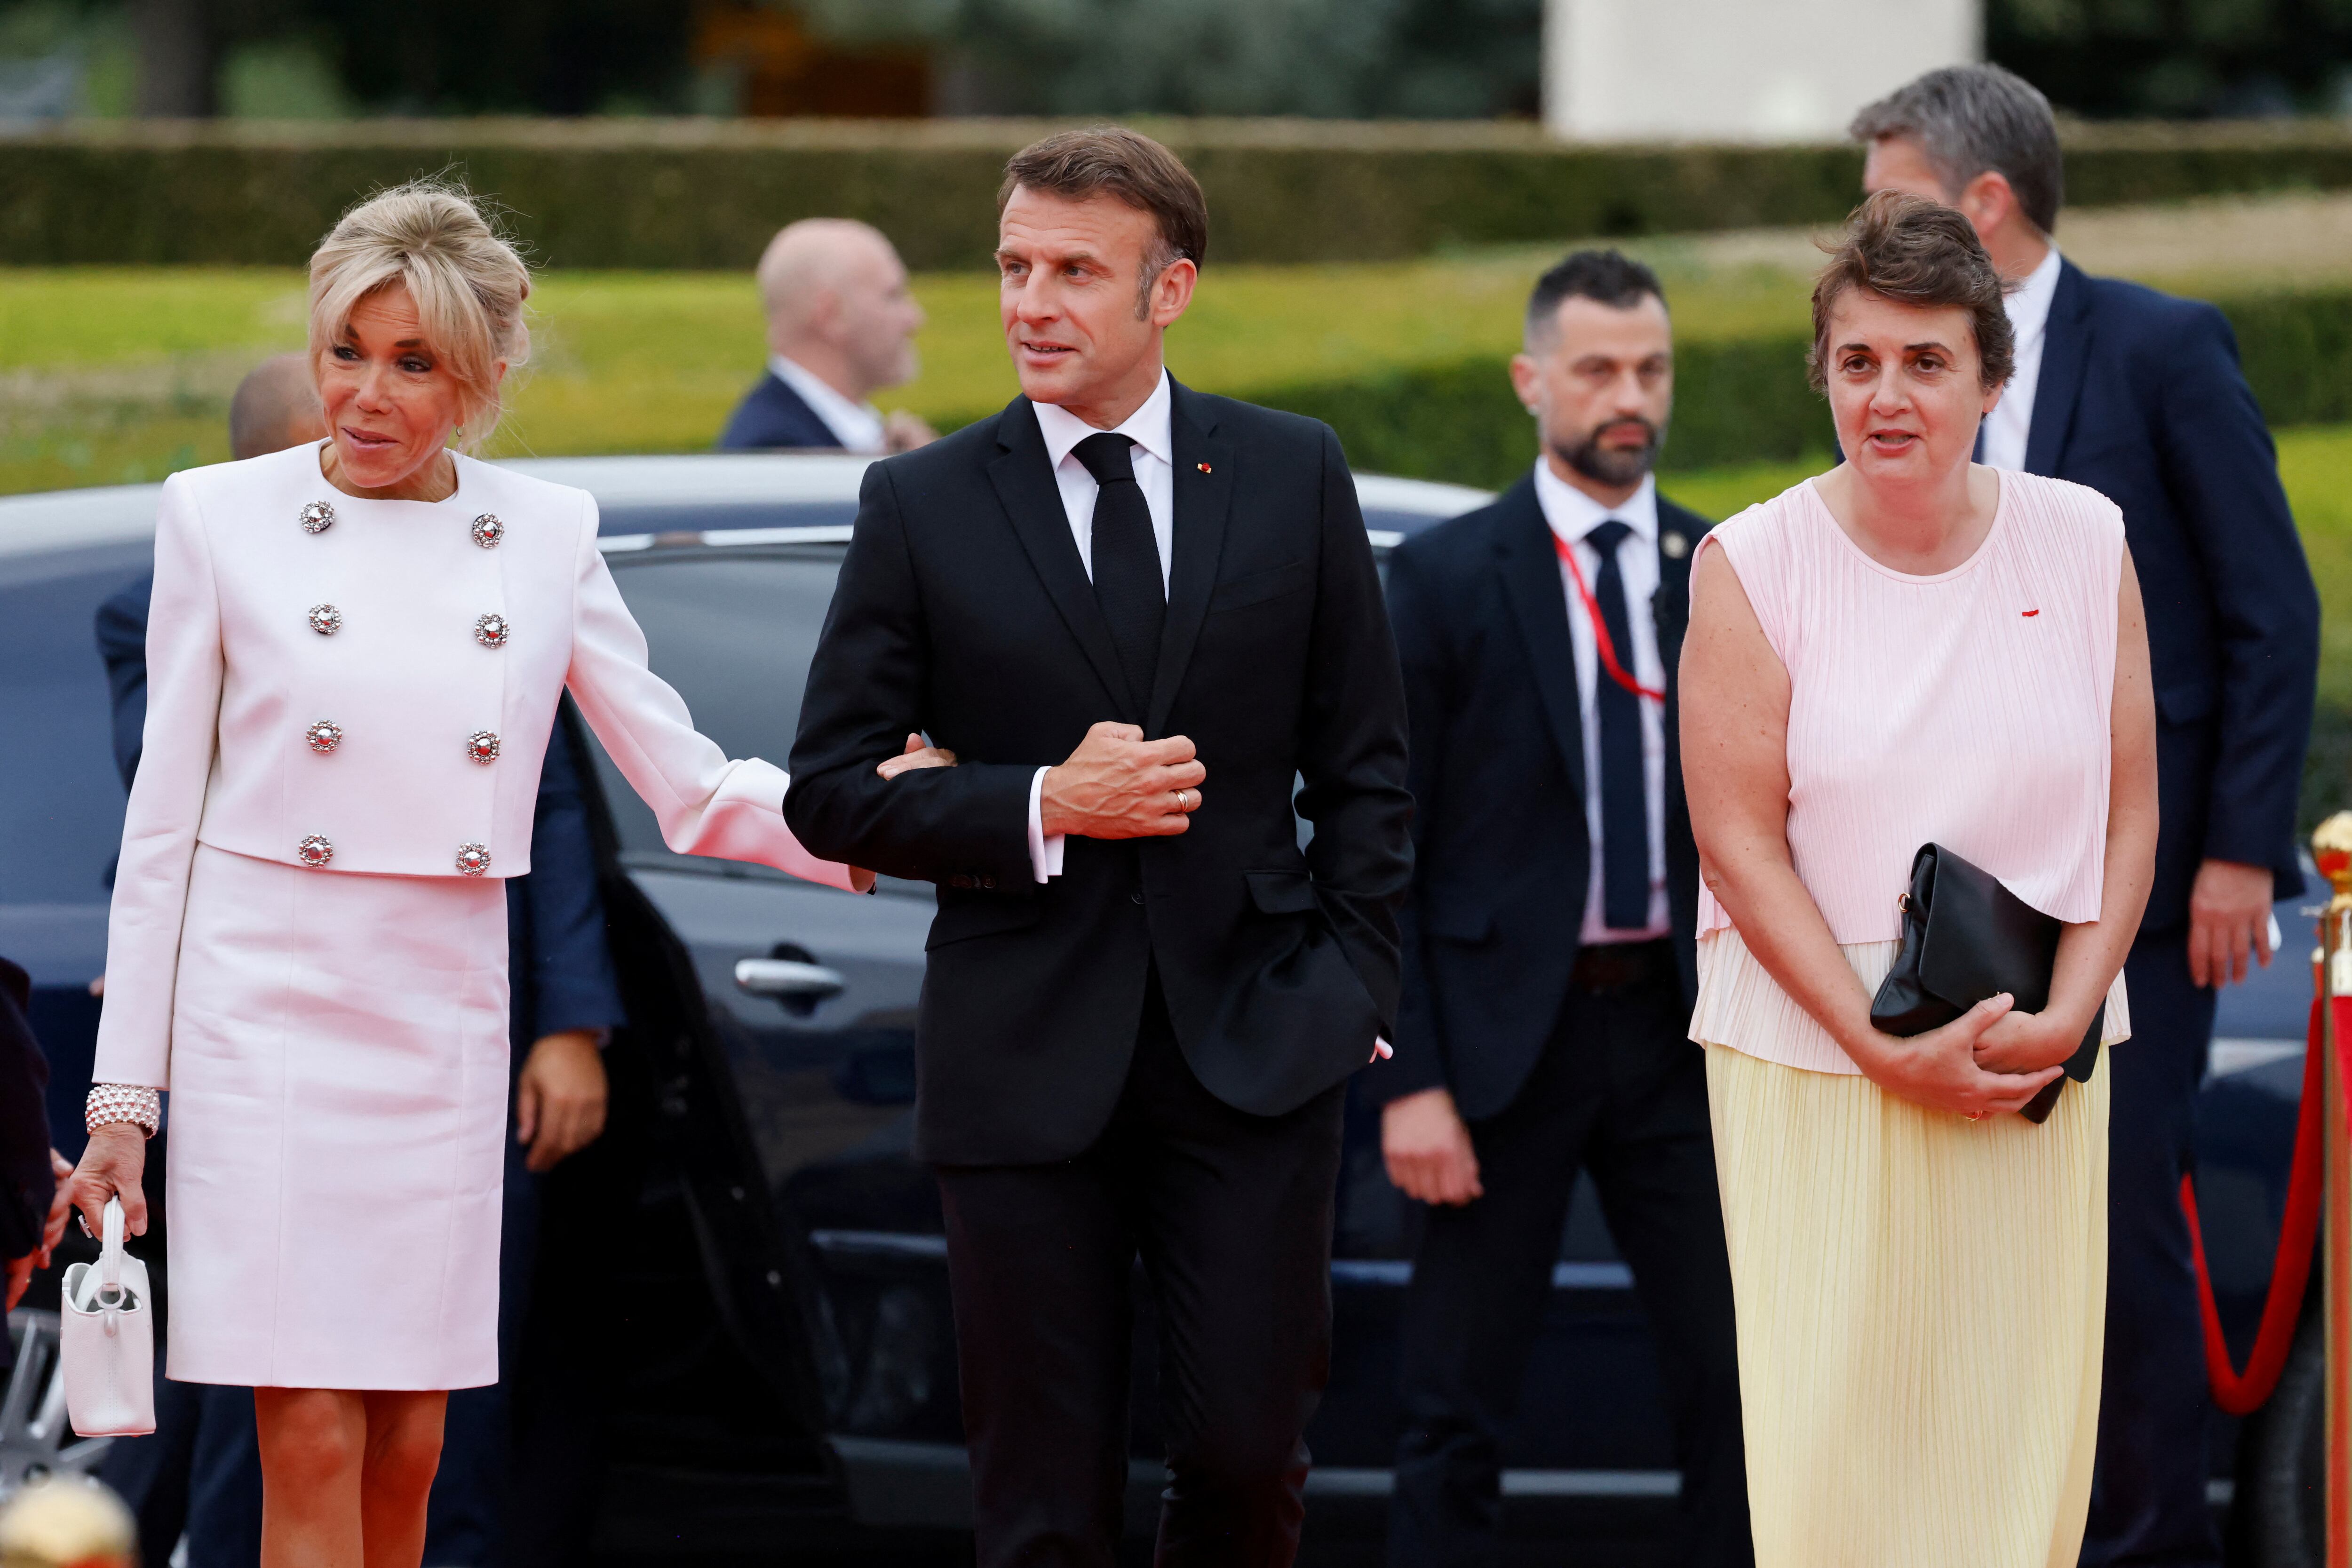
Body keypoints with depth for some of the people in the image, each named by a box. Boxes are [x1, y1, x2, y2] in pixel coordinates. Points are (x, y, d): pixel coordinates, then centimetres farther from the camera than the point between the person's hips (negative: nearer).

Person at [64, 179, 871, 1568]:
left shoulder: (548, 534, 6)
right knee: (311, 1444, -8)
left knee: (408, 1449, 4)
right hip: (269, 999, -3)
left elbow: (691, 785, 9)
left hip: (447, 1020, 3)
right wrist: (124, 1092, -1)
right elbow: (164, 819, 1)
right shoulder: (224, 517, 0)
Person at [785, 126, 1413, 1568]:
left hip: (1253, 1052, 0)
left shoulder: (1294, 476, 6)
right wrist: (1043, 810, -12)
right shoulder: (924, 506, 2)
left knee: (1250, 1452, -4)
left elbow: (1364, 764, 10)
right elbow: (834, 788, 1)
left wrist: (1353, 988, 0)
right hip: (1025, 1057, 0)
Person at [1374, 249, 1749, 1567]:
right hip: (1507, 1038, -3)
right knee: (1459, 1409, 2)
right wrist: (1409, 1080, -11)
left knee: (1740, 1384, 3)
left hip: (1680, 1032, 3)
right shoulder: (1447, 579, -2)